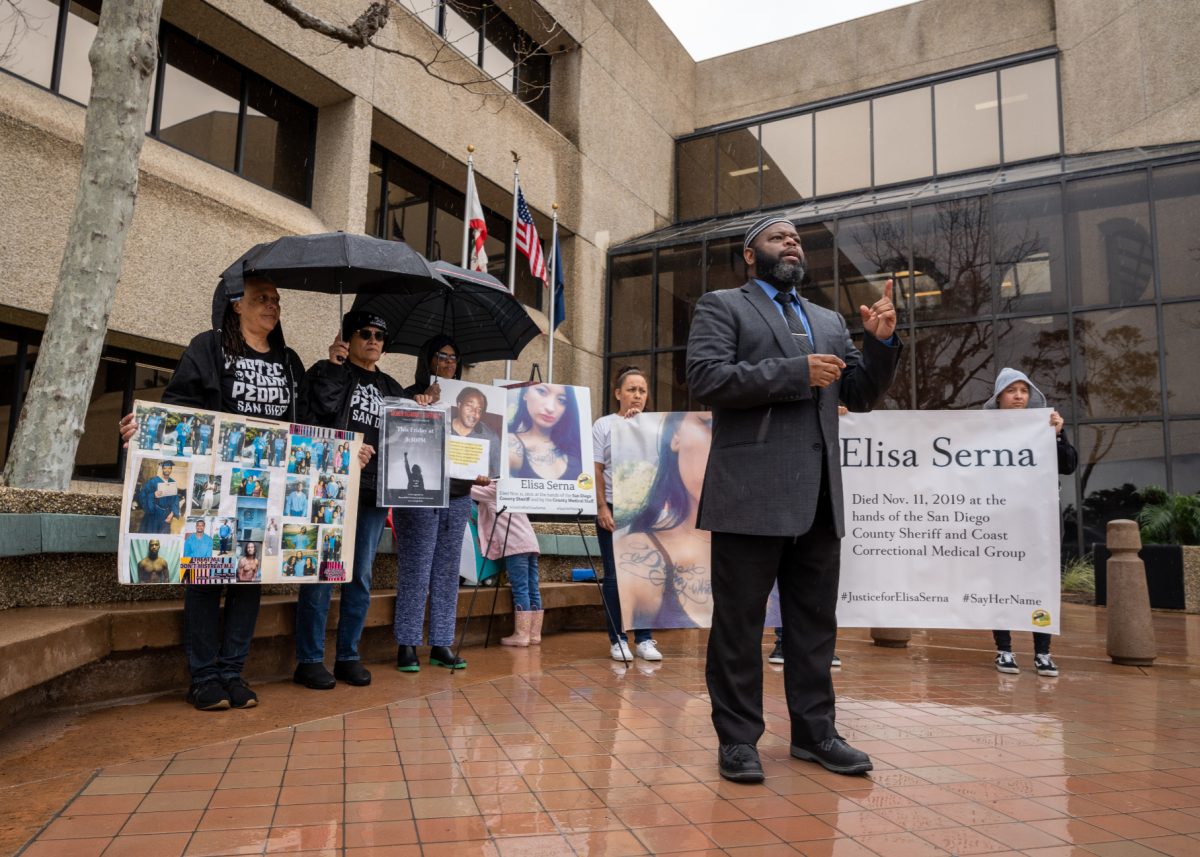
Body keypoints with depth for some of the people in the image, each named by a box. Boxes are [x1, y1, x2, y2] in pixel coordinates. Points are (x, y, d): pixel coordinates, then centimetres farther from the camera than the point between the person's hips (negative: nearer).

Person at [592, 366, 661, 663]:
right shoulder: (603, 425, 3)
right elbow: (596, 470, 0)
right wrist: (602, 508, -8)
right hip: (613, 509, -2)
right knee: (614, 576, 1)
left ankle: (644, 638, 10)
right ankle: (617, 639, 10)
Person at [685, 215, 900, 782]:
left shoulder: (829, 321, 21)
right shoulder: (721, 306, 5)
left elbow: (860, 395, 18)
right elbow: (706, 378, -11)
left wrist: (881, 342, 1)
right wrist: (796, 373, -14)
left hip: (818, 495, 6)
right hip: (751, 491, -5)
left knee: (815, 621, 12)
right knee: (738, 623, 2)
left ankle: (813, 731, 24)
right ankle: (737, 738, 14)